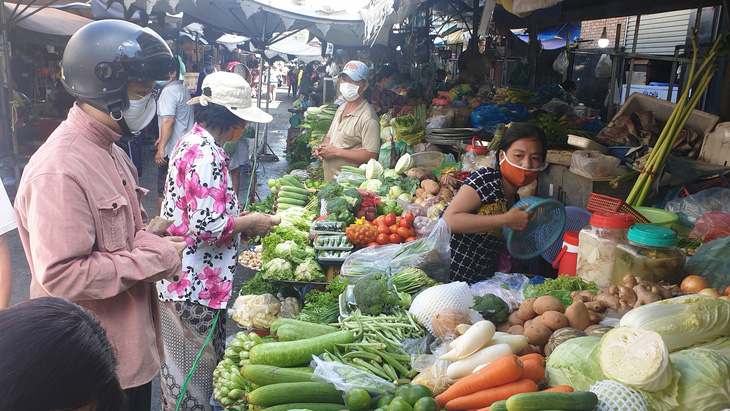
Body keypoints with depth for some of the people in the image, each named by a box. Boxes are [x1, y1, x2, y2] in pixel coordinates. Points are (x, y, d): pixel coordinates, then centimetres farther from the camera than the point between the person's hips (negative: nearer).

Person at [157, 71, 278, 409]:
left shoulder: (194, 142, 10)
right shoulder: (206, 154, -23)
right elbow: (208, 227, -27)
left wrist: (240, 222, 11)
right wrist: (249, 223, -12)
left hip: (190, 277, 10)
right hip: (193, 286, -10)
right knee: (194, 368, 7)